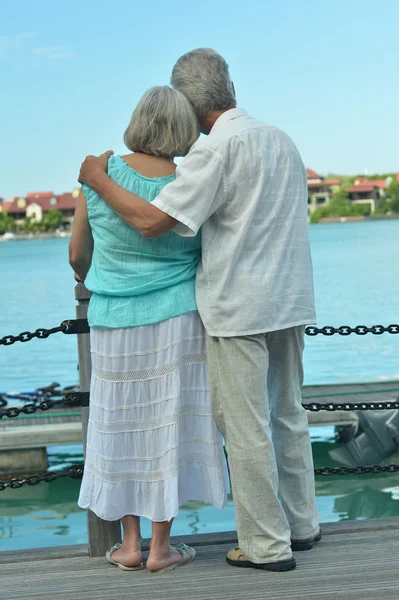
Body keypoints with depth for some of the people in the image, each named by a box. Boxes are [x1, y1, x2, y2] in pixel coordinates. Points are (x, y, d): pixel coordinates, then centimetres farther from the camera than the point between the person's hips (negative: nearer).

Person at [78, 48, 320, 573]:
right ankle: (301, 525, 28)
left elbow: (150, 221, -19)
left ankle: (266, 545, 8)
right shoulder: (281, 140, 10)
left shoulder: (218, 148, -15)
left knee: (246, 426, 1)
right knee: (287, 415, 18)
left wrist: (98, 178, -6)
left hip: (240, 306, -8)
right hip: (290, 300, 8)